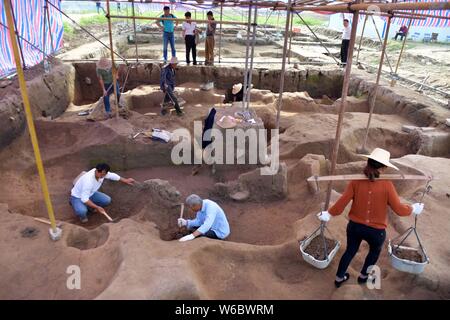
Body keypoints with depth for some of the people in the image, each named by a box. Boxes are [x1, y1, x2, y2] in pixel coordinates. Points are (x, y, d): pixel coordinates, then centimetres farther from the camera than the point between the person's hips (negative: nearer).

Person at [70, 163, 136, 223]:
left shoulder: (101, 172, -18)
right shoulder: (88, 180, -40)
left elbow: (112, 175, 3)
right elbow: (84, 198, -35)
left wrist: (125, 181, 12)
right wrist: (97, 207, -33)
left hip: (90, 194, 7)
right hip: (77, 197, -7)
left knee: (107, 200, -11)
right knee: (82, 211, -35)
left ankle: (89, 206, 15)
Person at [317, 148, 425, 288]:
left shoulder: (356, 181, -15)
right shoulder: (387, 185, -21)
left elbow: (342, 202, -15)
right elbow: (399, 210, -14)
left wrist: (328, 213, -1)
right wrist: (413, 208, 6)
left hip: (354, 226, 2)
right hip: (376, 231, -2)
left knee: (350, 251, 25)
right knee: (375, 251, 31)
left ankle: (339, 278, 42)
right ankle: (363, 276, 49)